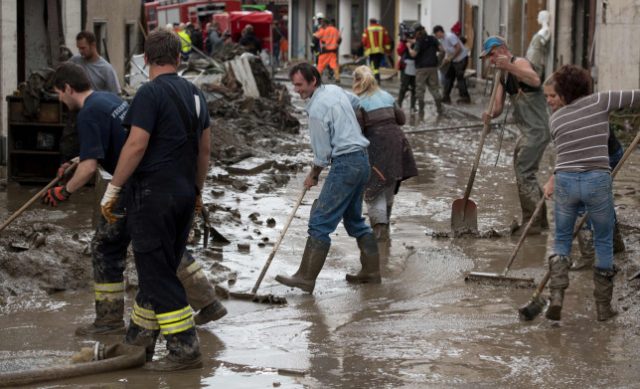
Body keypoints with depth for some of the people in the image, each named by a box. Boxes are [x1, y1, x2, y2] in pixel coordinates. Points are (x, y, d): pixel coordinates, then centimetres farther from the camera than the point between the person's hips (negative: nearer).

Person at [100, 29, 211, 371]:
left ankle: (184, 348, -7)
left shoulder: (151, 93, -13)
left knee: (156, 272, -4)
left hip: (153, 194, -8)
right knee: (162, 268, 17)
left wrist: (112, 189, -14)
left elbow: (136, 145, -20)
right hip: (185, 194, 8)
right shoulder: (194, 94, 11)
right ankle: (140, 333, 29)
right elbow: (204, 147, 17)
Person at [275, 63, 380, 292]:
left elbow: (323, 152, -12)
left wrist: (313, 176, 5)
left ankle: (306, 278, -11)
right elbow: (358, 104, 28)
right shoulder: (335, 90, 10)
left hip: (345, 164, -10)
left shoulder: (317, 109, -16)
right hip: (361, 160, 10)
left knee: (320, 222, -9)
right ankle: (371, 271, 23)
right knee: (354, 219, 19)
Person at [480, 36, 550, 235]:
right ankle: (540, 220, 27)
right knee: (524, 174, 17)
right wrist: (490, 114, -15)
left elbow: (535, 80, -37)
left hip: (537, 129, -11)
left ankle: (532, 223, -3)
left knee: (524, 174, -10)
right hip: (527, 131, 11)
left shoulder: (519, 63, -14)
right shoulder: (503, 75, 16)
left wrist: (509, 66, -45)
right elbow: (498, 106, 8)